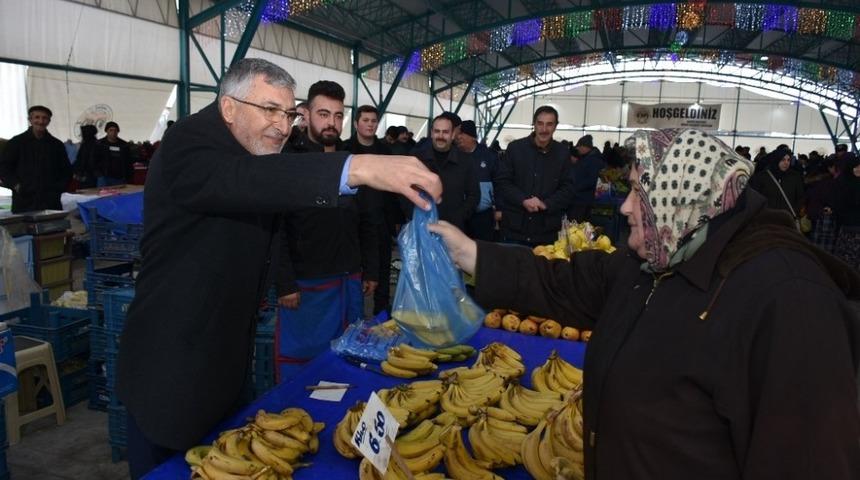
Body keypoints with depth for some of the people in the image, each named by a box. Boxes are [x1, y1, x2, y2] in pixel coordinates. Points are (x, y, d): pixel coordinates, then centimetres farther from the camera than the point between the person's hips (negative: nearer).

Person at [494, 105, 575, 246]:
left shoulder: (562, 153, 4)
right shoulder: (515, 148, 0)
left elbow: (568, 188, 4)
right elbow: (501, 182, -1)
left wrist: (546, 204, -13)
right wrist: (523, 200, -16)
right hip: (514, 228, -1)